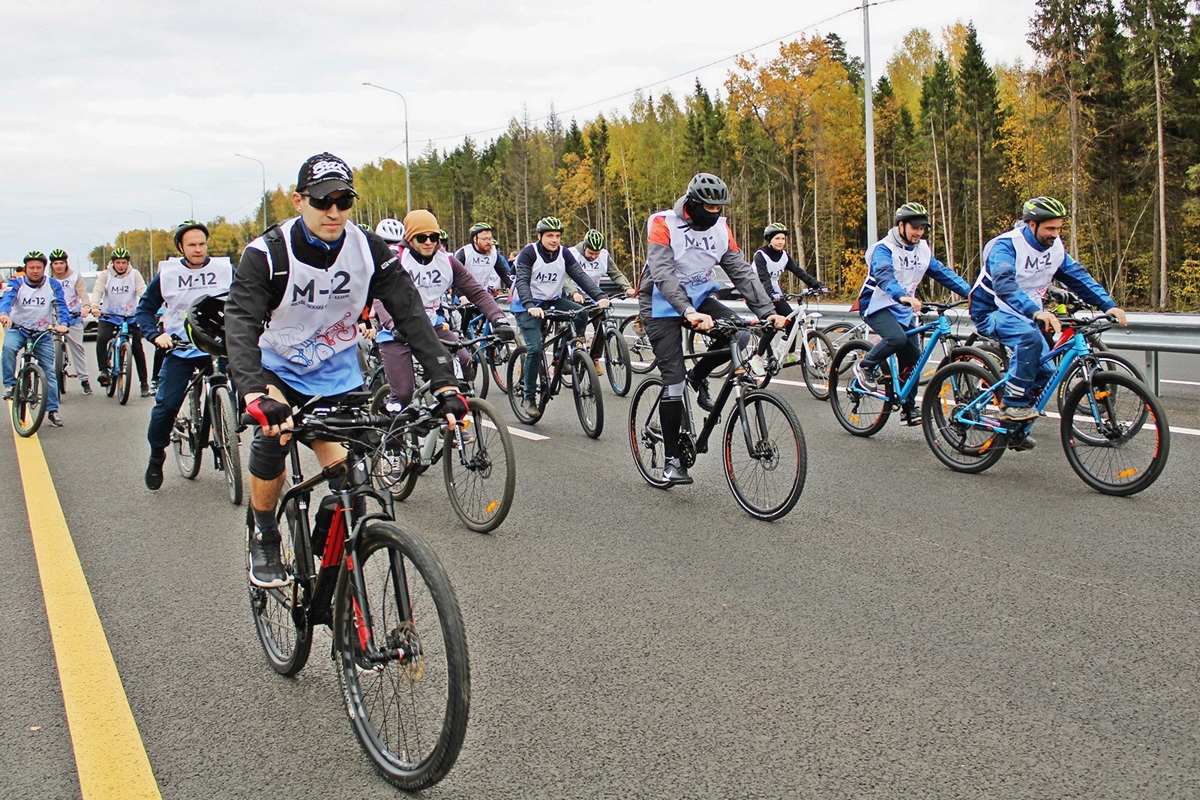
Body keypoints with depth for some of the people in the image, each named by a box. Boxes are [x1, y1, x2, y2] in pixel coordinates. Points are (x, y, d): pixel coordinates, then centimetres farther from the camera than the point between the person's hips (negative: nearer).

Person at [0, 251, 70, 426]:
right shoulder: (16, 283, -5)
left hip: (43, 333, 1)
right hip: (18, 329, -1)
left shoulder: (53, 285, -1)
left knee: (49, 372, -1)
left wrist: (63, 323, -32)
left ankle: (53, 410, 10)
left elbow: (61, 305, -11)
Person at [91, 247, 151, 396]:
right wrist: (94, 306, -34)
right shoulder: (105, 275, -1)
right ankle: (103, 370, -19)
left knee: (138, 349, -1)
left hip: (131, 317, 0)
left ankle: (144, 384, 7)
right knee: (101, 339, -27)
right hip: (109, 316, 0)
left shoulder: (134, 274, -2)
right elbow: (98, 290, -15)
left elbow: (142, 291, -15)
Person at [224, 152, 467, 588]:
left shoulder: (370, 249, -16)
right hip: (276, 367, -2)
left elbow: (411, 315, -18)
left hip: (337, 373, 2)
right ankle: (264, 540, -6)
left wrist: (445, 384, -30)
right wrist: (255, 395, -52)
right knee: (272, 439, -29)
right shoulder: (267, 253, -23)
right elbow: (241, 325, -34)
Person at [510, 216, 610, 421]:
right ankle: (528, 397, -4)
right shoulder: (528, 253, -15)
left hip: (552, 301, 5)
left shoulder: (564, 253, -3)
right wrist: (530, 306, -44)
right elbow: (522, 281, -26)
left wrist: (599, 296, -28)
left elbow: (580, 276, -12)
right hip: (527, 306, -4)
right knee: (535, 349, -19)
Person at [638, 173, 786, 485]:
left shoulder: (721, 228, -4)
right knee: (673, 378, -11)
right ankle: (672, 459, -1)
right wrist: (689, 313, -48)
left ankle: (699, 377, 6)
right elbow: (663, 274, -33)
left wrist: (767, 311, -19)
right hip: (662, 306, -5)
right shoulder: (663, 224, -20)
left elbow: (742, 271, -6)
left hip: (698, 299, 5)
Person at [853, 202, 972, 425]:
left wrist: (970, 292, -12)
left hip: (902, 310, 7)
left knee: (913, 357, 0)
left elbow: (943, 272, 2)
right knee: (896, 338, -33)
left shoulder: (923, 249, 5)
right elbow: (885, 277, -35)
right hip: (877, 306, -7)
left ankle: (909, 409, 12)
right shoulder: (884, 248, -18)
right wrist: (904, 296, -53)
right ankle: (865, 367, -7)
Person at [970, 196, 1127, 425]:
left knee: (1045, 373, -3)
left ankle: (1013, 429, 14)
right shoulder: (1007, 245, -24)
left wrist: (1108, 305, -17)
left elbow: (1078, 277, -2)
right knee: (1029, 337, -35)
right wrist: (1036, 312, -55)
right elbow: (1004, 284, -40)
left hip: (1023, 315, 8)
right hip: (991, 311, -7)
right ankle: (1013, 404, -23)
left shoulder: (1055, 247, -1)